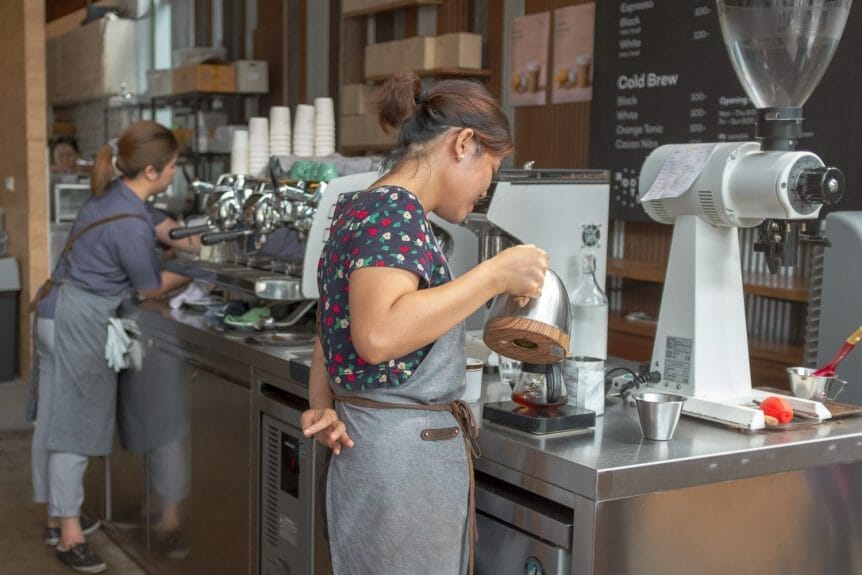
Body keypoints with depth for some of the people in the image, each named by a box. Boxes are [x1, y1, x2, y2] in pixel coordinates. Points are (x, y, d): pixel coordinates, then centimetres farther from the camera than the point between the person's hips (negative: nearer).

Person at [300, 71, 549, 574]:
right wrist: (496, 275, -24)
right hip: (404, 458, -10)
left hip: (404, 452, 10)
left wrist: (323, 407, 1)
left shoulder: (364, 207, 14)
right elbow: (378, 335, -31)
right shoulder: (395, 210, -16)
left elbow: (339, 333, 17)